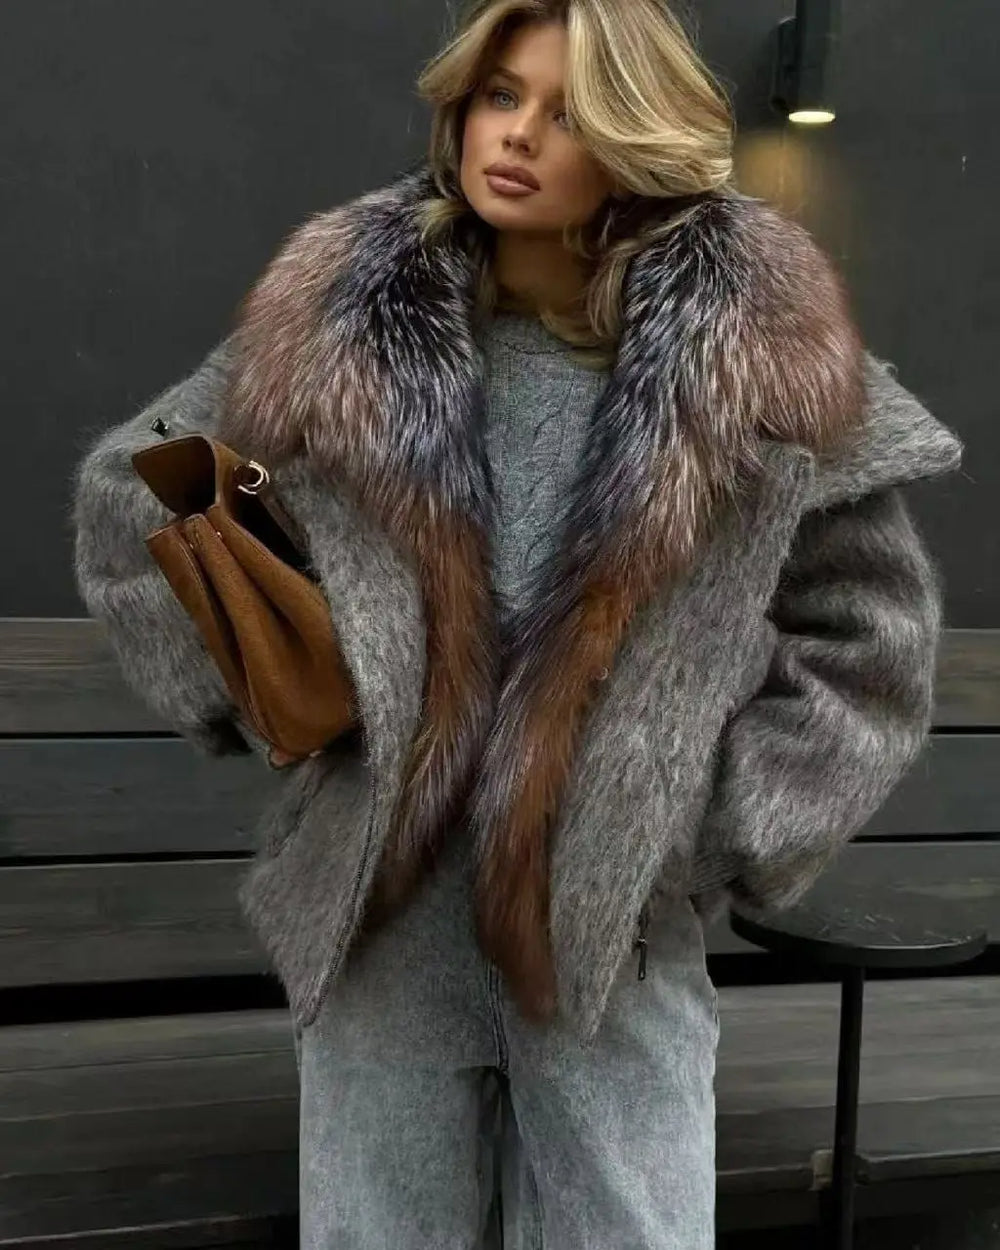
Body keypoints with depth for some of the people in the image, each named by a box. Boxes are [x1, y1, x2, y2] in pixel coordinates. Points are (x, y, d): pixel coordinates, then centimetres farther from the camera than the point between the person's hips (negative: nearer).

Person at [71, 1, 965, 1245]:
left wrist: (717, 838, -7)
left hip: (621, 933, -1)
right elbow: (133, 494, 10)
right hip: (382, 920, 1)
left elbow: (868, 640, 1)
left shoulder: (757, 348, -6)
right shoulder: (333, 321, -3)